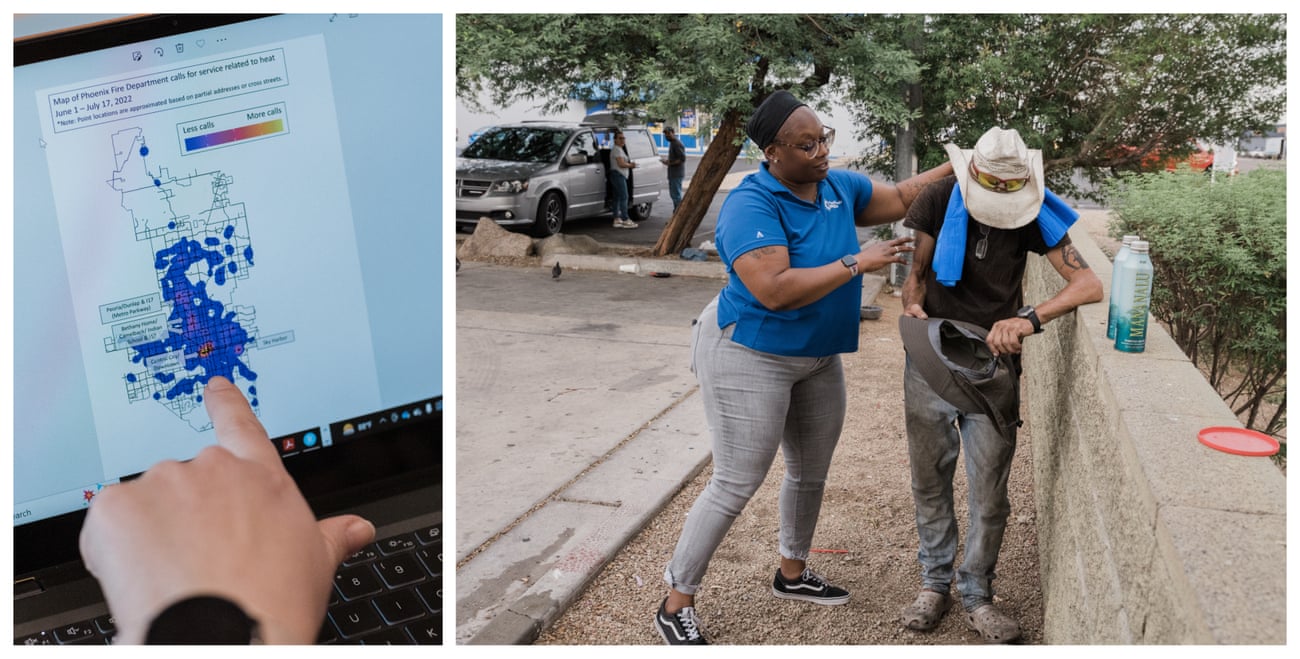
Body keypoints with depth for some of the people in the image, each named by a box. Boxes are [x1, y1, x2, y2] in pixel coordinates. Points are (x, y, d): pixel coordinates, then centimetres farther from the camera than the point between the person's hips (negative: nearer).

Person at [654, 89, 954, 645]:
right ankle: (676, 604, 7)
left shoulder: (838, 186, 0)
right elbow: (776, 291, -34)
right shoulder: (751, 205, -24)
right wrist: (857, 263, -28)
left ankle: (792, 573, 42)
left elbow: (900, 199, 15)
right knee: (736, 485, -6)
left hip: (817, 358, 8)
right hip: (750, 358, -8)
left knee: (811, 472, 19)